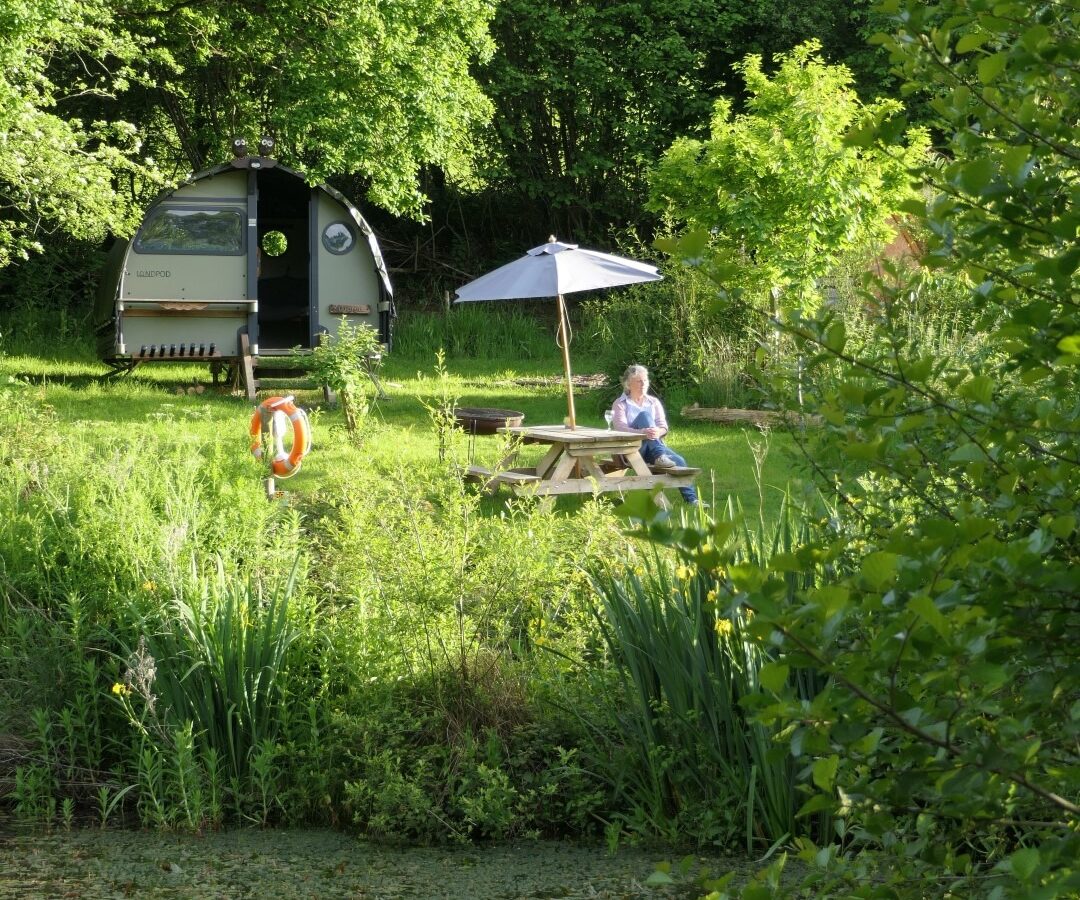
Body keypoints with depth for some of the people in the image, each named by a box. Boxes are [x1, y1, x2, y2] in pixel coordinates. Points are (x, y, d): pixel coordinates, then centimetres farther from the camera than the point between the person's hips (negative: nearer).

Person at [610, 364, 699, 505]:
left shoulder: (654, 402, 19)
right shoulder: (620, 404, 8)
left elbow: (663, 426, 7)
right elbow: (620, 428, -10)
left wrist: (657, 432, -20)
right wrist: (642, 432, -30)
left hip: (655, 445, 4)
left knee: (678, 461, -26)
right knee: (644, 415, -28)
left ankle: (691, 499, -25)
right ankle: (659, 457, -44)